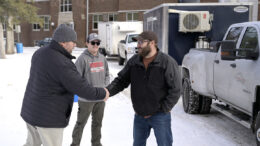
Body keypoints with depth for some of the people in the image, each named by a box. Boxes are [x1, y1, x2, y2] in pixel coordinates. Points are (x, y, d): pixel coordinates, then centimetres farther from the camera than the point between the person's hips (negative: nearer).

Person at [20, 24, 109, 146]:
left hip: (31, 110, 9)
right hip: (48, 117, -9)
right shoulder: (62, 64, -26)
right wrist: (102, 93, -6)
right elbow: (83, 90, -23)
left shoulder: (40, 53, 2)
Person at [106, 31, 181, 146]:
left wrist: (162, 110, -15)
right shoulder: (134, 61, 0)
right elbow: (121, 80, 2)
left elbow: (175, 90, -13)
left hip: (160, 116, -4)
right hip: (139, 115, 5)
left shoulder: (168, 62, -14)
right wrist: (108, 91, -18)